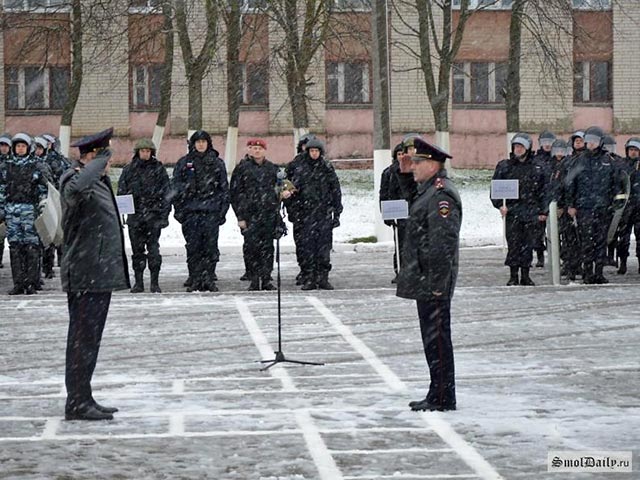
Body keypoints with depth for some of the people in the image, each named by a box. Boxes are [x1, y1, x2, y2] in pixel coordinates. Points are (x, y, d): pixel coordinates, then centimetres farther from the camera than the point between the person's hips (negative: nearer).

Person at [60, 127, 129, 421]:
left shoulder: (98, 183, 16)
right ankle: (77, 404, -3)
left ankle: (83, 400, 22)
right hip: (85, 276, -10)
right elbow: (77, 188, -42)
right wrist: (101, 160, -29)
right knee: (83, 339, -7)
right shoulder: (75, 183, -16)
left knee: (89, 339, 15)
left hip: (101, 274, 10)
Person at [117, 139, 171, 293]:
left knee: (153, 248, -7)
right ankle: (138, 281, 12)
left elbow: (166, 192, 3)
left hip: (153, 215, -2)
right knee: (137, 249, 6)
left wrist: (164, 214, -4)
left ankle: (155, 282, -3)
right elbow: (121, 191, 11)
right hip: (135, 216, 2)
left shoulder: (159, 169, 4)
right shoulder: (129, 170, 9)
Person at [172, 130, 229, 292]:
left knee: (211, 246, -3)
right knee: (193, 247, -1)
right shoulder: (184, 163, 8)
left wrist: (223, 209, 5)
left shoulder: (217, 163, 10)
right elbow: (176, 187, 7)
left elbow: (224, 188, 12)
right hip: (191, 211, 0)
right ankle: (195, 280, 3)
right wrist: (178, 209, -1)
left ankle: (209, 280, 3)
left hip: (212, 211, 0)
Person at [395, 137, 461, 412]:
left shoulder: (442, 196, -17)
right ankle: (437, 396, 21)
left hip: (433, 282, -10)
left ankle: (443, 399, 1)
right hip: (424, 281, 10)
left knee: (437, 338, -5)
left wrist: (436, 283, -24)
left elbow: (443, 243, -22)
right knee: (432, 338, 14)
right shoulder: (427, 191, 14)